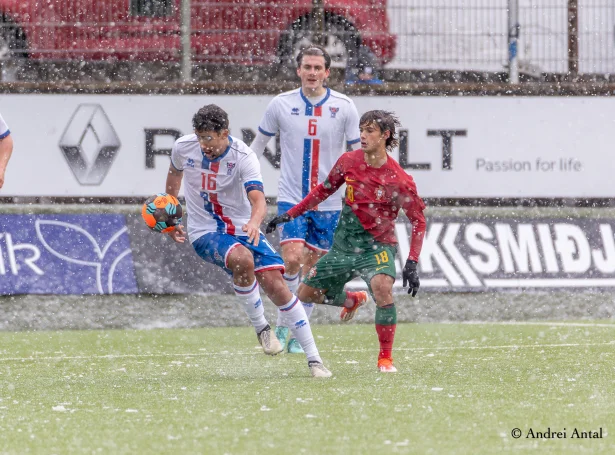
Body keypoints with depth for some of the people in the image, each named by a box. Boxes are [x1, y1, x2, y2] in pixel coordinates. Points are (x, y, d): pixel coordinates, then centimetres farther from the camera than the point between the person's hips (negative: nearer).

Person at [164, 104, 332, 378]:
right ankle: (260, 327, -13)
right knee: (243, 259, -34)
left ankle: (313, 358, -3)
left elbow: (258, 199, -32)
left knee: (275, 283, -12)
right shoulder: (183, 148, -10)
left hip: (243, 229, 0)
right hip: (205, 232, 0)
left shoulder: (243, 157, -19)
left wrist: (254, 221, -55)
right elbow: (175, 173, 15)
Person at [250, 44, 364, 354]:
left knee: (313, 267, 5)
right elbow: (257, 145, 10)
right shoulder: (281, 105, -2)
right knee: (293, 259, -17)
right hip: (291, 198, -1)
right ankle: (282, 325, -1)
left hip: (329, 203, 1)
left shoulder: (344, 107, -3)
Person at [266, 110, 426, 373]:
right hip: (343, 245, 5)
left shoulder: (398, 179, -17)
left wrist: (412, 264, -17)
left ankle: (385, 358, -22)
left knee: (382, 287, -35)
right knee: (305, 294, 10)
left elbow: (418, 221, -10)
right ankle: (351, 300, 42)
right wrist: (290, 214, 12)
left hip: (377, 246, -5)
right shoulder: (349, 161, -3)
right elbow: (325, 189, 13)